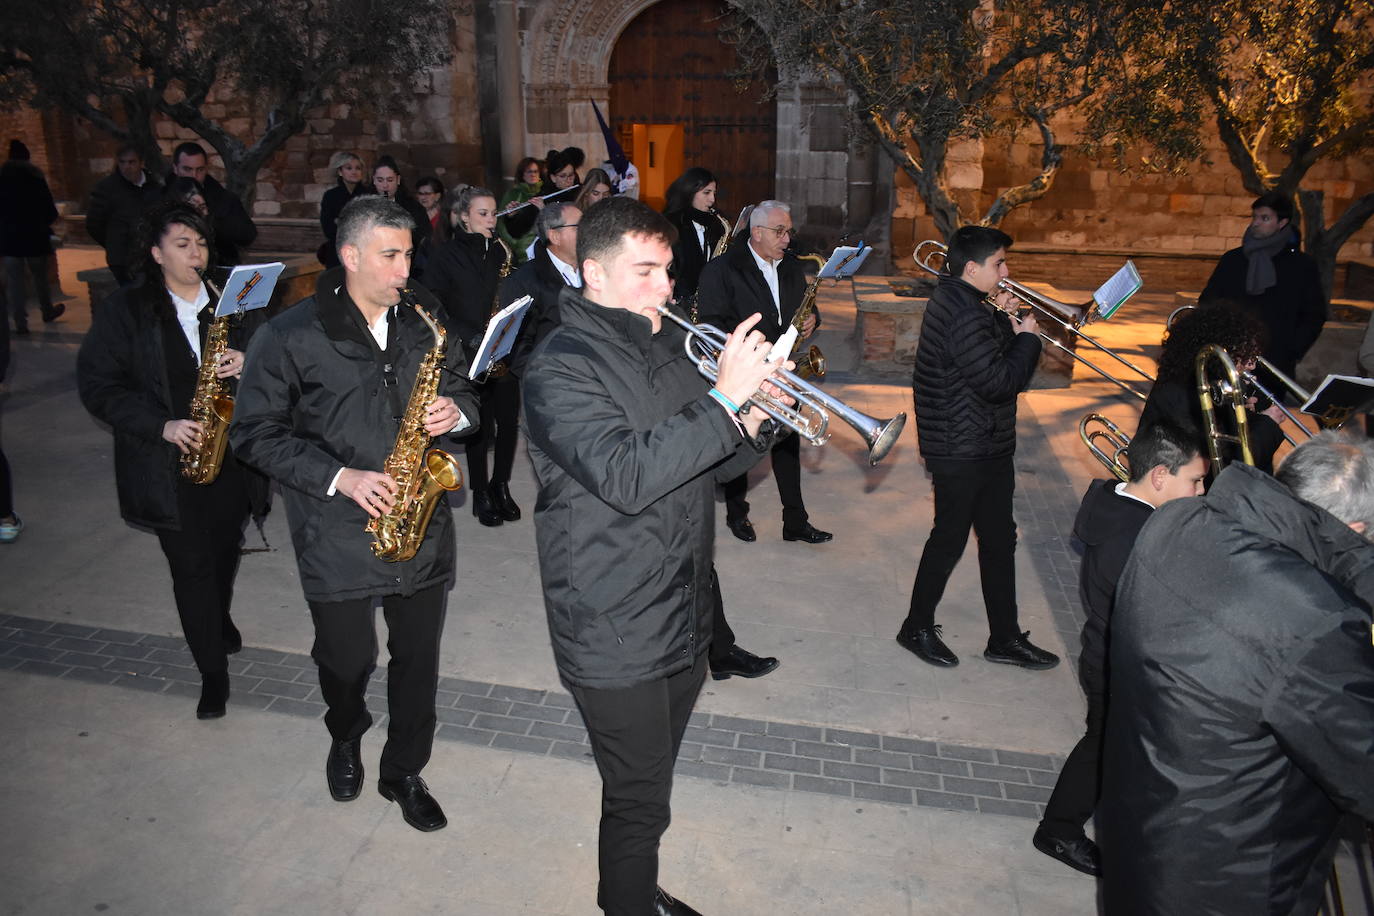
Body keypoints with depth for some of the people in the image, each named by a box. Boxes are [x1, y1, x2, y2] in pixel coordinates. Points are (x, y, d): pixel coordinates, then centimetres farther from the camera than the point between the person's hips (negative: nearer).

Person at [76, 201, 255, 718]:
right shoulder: (125, 311, -5)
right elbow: (96, 385, -6)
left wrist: (245, 364, -16)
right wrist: (160, 426, -18)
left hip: (231, 455, 3)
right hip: (168, 462, -2)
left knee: (225, 549, 18)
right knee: (191, 565, 2)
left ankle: (219, 617, 49)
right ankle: (213, 670, 16)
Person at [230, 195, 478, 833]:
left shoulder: (426, 317, 3)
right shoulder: (290, 335, -9)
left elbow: (463, 390, 14)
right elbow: (256, 433, -6)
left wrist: (456, 411, -10)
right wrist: (338, 477, -17)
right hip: (338, 535, -3)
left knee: (418, 660, 12)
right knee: (347, 660, 11)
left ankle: (404, 773, 34)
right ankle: (346, 737, 46)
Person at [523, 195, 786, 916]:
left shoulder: (668, 343, 9)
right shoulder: (559, 366, -16)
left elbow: (705, 461, 12)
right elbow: (624, 476, -30)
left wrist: (752, 426, -9)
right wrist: (725, 397, -30)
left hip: (684, 617, 8)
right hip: (616, 636, -7)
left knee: (649, 784, 24)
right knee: (639, 804, 6)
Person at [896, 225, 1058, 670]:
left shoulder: (955, 300, 9)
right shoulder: (964, 316, -24)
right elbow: (1000, 382, -25)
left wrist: (1002, 320, 2)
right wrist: (1027, 337, -12)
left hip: (984, 445, 10)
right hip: (963, 451, -10)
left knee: (999, 538, 15)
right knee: (950, 538, 5)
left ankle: (1005, 637, 27)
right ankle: (917, 628, 24)